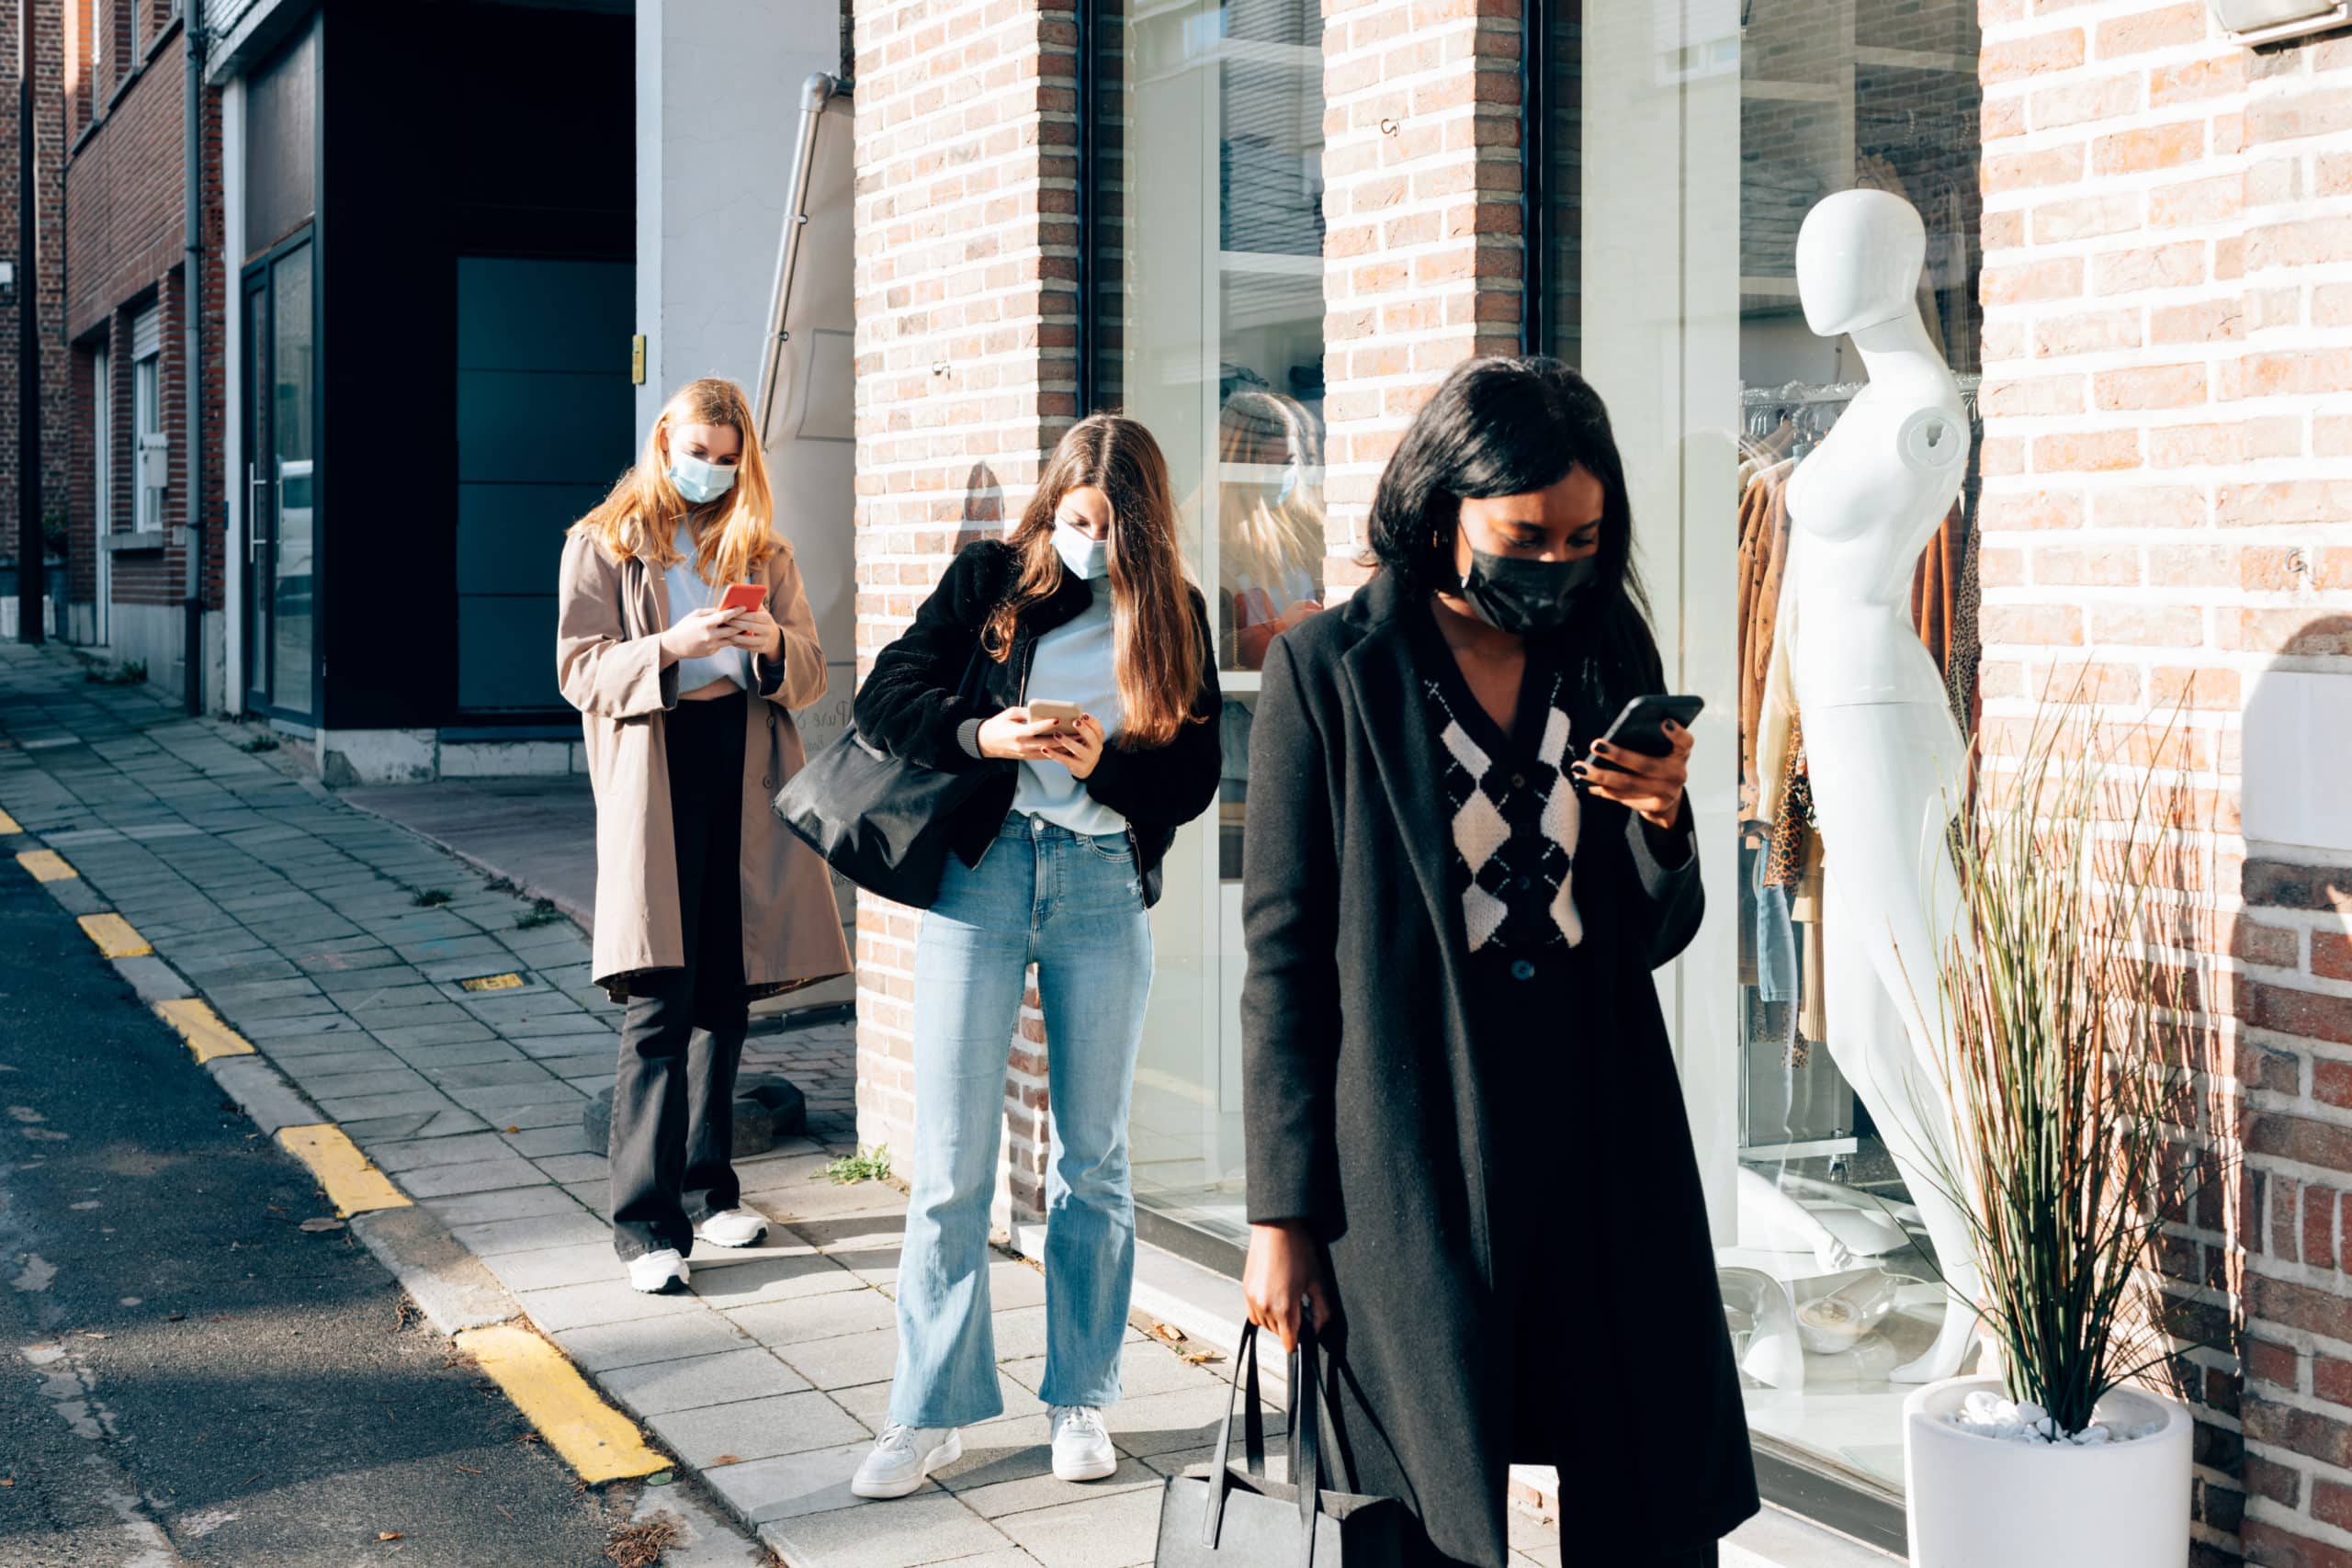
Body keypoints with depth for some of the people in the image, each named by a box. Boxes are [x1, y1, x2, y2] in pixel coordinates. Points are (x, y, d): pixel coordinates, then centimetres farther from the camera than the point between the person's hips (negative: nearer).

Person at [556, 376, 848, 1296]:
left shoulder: (763, 554, 18)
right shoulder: (603, 546, 8)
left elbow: (810, 675, 13)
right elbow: (579, 672, -2)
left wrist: (773, 644, -9)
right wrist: (671, 647, -17)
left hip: (746, 780, 4)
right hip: (654, 779, -4)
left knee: (726, 996, 7)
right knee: (659, 1004, -11)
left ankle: (706, 1189, 20)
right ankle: (647, 1223, -9)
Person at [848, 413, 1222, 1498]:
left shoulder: (1175, 615, 8)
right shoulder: (990, 579, 5)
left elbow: (1194, 775, 4)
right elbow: (885, 699, 0)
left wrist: (1109, 761, -15)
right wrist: (980, 735, -17)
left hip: (1104, 885, 1)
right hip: (981, 870, -1)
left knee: (1093, 1160, 8)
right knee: (951, 1161, -1)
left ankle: (1081, 1400, 21)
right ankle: (929, 1415, 8)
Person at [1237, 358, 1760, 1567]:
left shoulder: (1609, 661, 8)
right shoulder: (1327, 672, -4)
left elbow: (1656, 936, 11)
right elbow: (1284, 953, -4)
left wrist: (1662, 825, -11)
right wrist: (1281, 1213, -6)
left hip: (1604, 1149, 4)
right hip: (1412, 1161, -3)